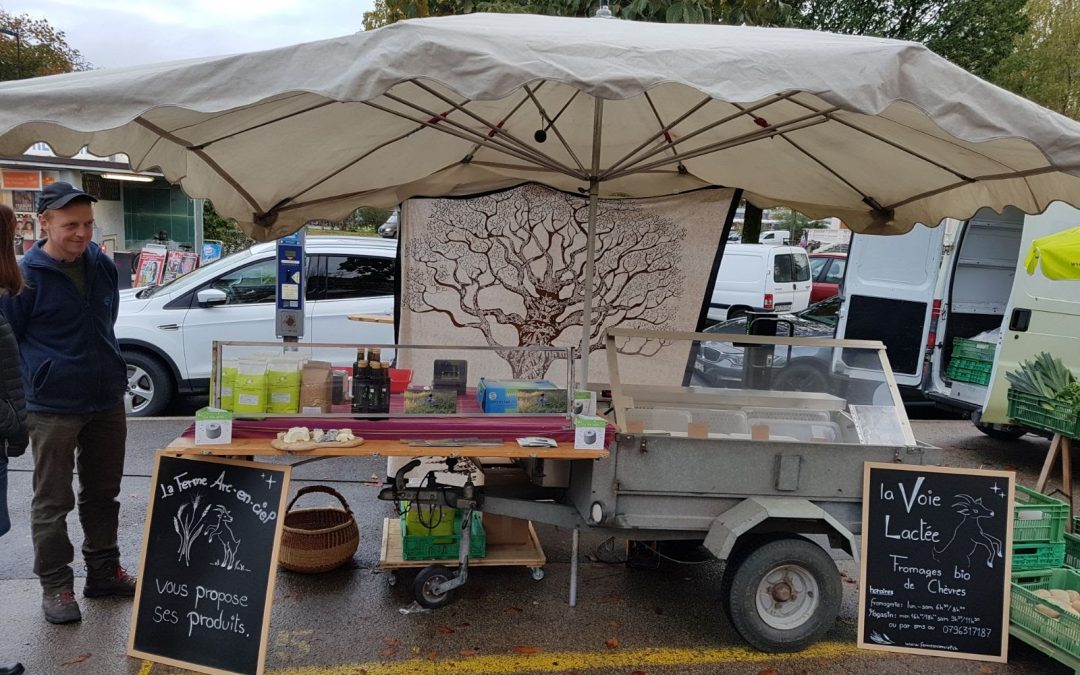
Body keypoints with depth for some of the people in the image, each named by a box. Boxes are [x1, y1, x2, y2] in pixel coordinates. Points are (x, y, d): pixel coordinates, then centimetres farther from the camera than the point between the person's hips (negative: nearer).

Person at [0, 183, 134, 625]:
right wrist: (40, 381, -7)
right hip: (53, 409, -5)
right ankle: (55, 585, 18)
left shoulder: (103, 266, 6)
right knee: (53, 502, 5)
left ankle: (104, 571, 29)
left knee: (103, 493, 15)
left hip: (107, 402, 6)